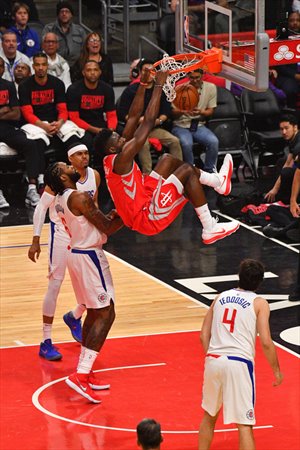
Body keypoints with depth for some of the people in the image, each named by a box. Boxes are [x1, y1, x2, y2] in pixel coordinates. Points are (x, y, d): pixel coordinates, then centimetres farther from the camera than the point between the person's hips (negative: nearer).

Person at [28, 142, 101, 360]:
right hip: (61, 234, -5)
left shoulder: (95, 176, -2)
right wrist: (36, 241, -14)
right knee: (55, 285, -6)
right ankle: (46, 342, 1)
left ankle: (74, 317, 35)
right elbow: (41, 207, -12)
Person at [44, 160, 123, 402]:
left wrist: (115, 214, 7)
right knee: (106, 314, -9)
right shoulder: (79, 197, -20)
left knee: (93, 313, 18)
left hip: (77, 253, 10)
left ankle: (85, 372, 22)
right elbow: (107, 228, -15)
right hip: (89, 256, -10)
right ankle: (80, 375, -17)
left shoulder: (60, 200, 10)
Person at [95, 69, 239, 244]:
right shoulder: (121, 158, -24)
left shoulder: (112, 159, 4)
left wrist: (143, 84, 3)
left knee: (168, 160, 16)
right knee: (187, 171, -8)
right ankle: (210, 230, -6)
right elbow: (148, 121, -25)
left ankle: (218, 181, 25)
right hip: (148, 217, -10)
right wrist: (159, 85, -20)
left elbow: (134, 116, 6)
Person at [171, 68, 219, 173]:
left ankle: (209, 171, -10)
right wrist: (182, 112, -23)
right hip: (181, 126, -2)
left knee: (214, 141, -28)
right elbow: (173, 113, 1)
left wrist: (200, 112, -17)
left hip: (199, 125, 2)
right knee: (186, 143, -35)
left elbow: (210, 111, 6)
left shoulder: (210, 88, 2)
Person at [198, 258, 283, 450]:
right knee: (244, 424, -3)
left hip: (213, 360, 5)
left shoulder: (221, 297, 16)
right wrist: (277, 370, 6)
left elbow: (204, 336, 14)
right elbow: (266, 342, -6)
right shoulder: (259, 303, 2)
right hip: (239, 363, -5)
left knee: (209, 416, 24)